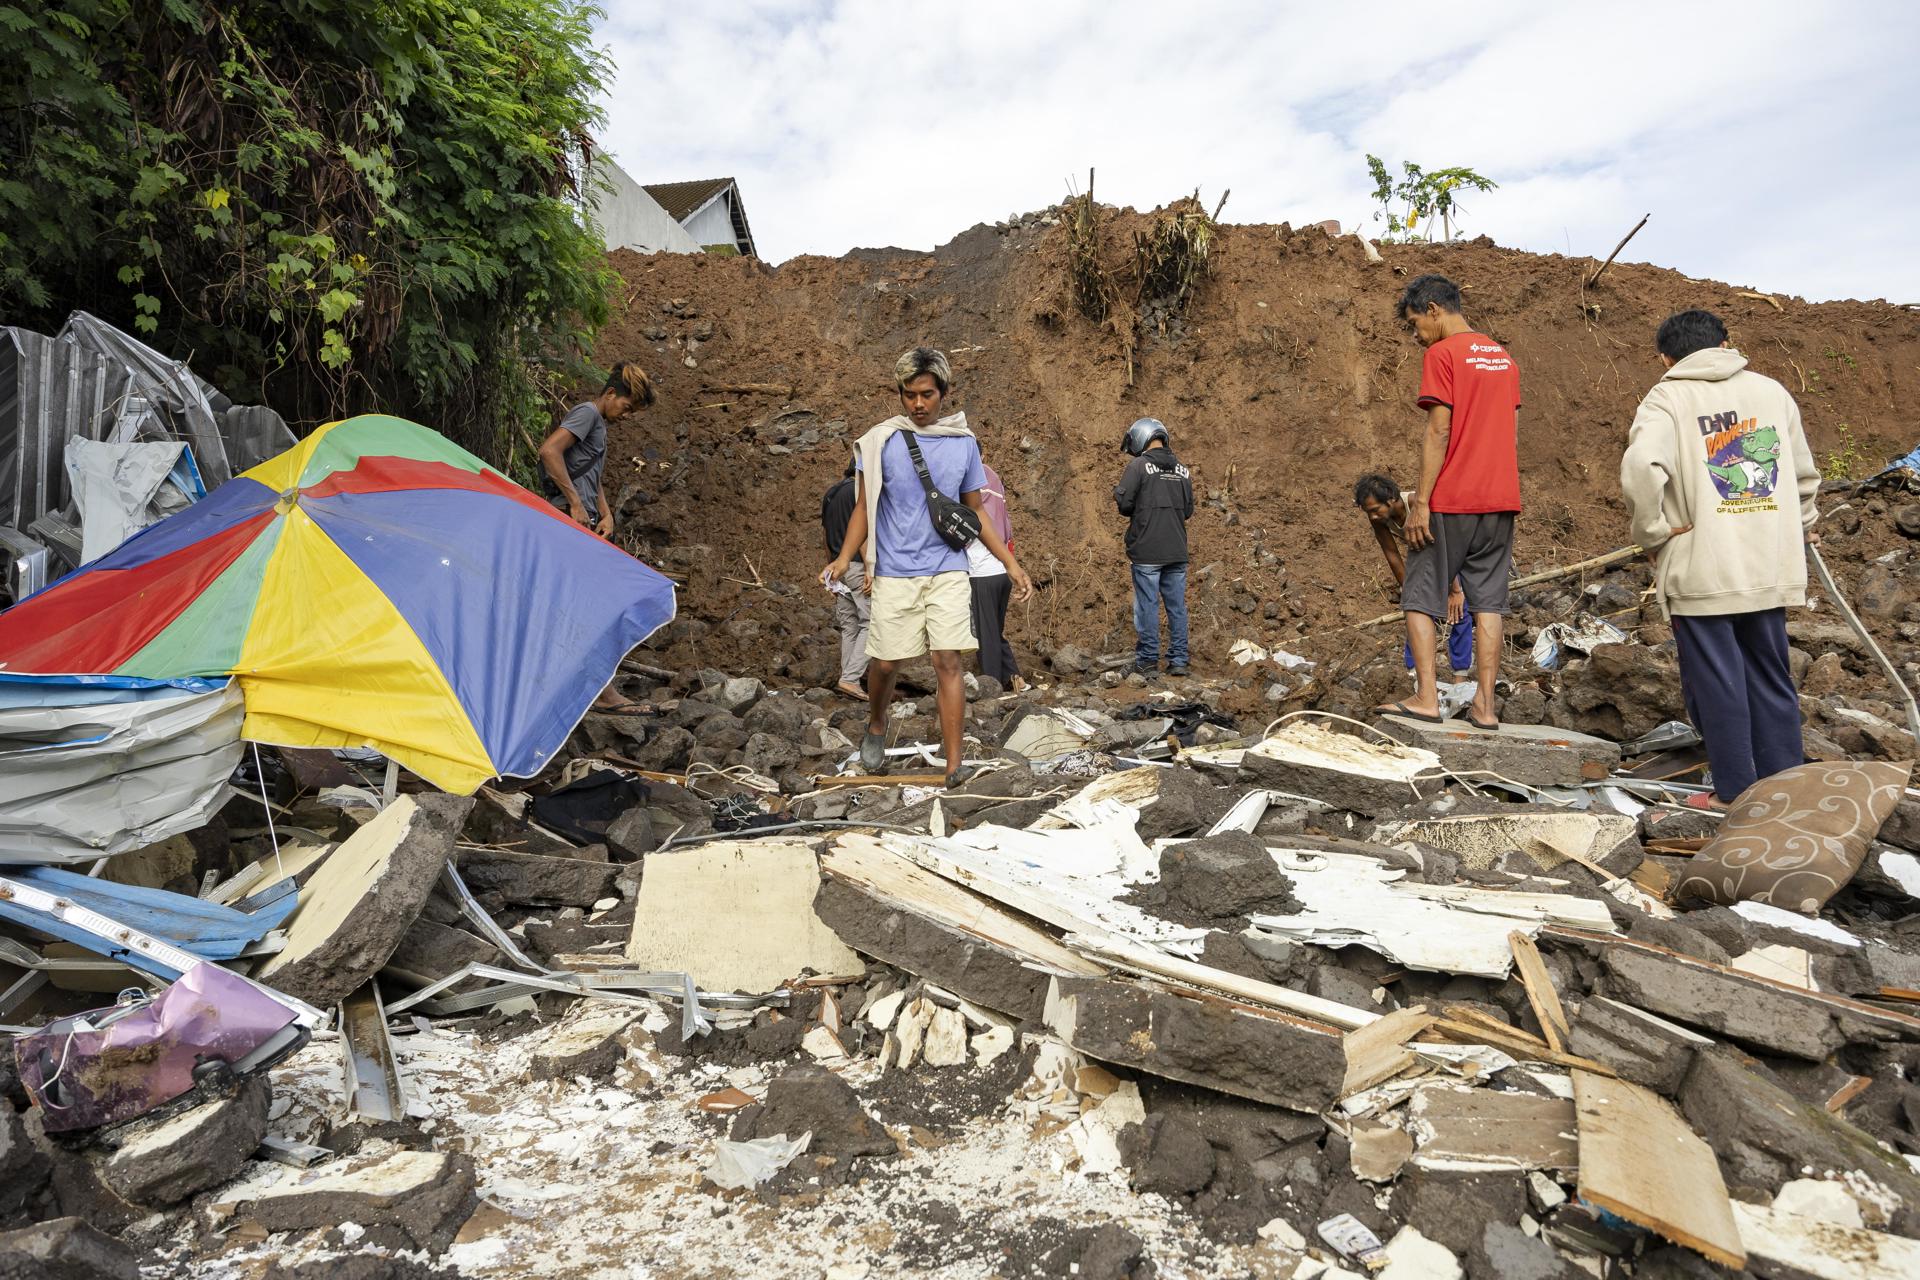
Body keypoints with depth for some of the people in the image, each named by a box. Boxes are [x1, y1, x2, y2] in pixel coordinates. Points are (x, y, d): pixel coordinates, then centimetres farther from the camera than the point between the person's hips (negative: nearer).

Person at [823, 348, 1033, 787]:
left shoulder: (963, 443, 7)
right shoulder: (880, 441, 0)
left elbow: (975, 512, 14)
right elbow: (864, 508, 4)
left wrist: (1011, 564, 10)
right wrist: (844, 558, -12)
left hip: (948, 570, 1)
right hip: (894, 572, -1)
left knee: (948, 661, -8)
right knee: (885, 663, 4)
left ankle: (954, 763, -4)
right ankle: (876, 730, 34)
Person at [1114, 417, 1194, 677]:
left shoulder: (1138, 466, -7)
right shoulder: (1182, 470, 11)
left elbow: (1124, 503, -13)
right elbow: (1188, 511, 14)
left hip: (1147, 552, -5)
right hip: (1177, 551, 5)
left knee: (1147, 606, 1)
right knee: (1177, 606, 9)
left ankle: (1148, 662, 5)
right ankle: (1178, 661, 13)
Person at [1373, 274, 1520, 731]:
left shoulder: (1441, 355, -7)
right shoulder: (1503, 357, 17)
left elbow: (1439, 431, -14)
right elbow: (1513, 436, 17)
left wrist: (1421, 501, -14)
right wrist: (1501, 496, 21)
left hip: (1449, 503, -7)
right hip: (1500, 501, 7)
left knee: (1420, 597, 2)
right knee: (1489, 600, 6)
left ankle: (1426, 697, -1)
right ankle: (1485, 705, 6)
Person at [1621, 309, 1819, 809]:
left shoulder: (1668, 397, -5)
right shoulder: (1771, 390, 12)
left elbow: (1641, 468, -24)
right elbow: (1804, 473, 21)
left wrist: (1653, 530, -11)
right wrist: (1799, 526, 35)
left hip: (1701, 570, -5)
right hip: (1771, 567, 5)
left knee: (1716, 683, 3)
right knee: (1771, 678, 15)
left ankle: (1736, 792, 9)